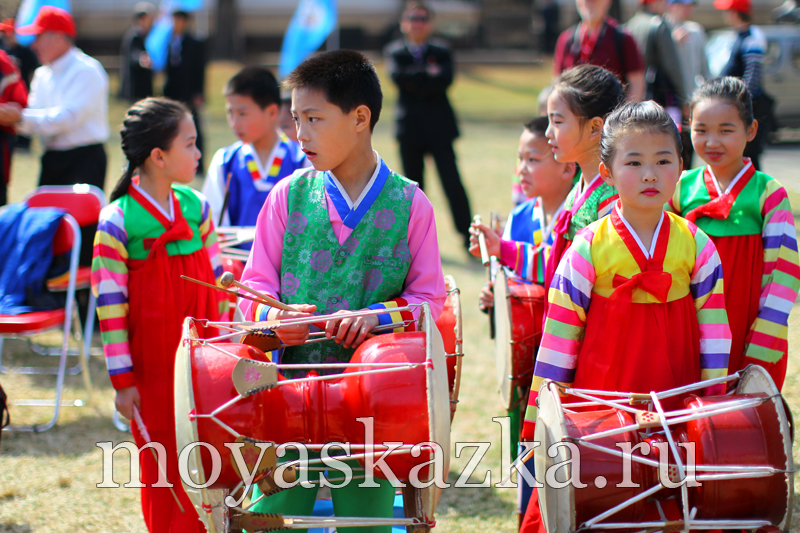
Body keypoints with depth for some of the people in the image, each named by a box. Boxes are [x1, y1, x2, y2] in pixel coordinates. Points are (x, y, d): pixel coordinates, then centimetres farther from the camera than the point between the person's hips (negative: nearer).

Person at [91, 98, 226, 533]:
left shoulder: (196, 207, 4)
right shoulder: (117, 222, -12)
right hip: (152, 367, -4)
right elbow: (110, 303, -10)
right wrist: (122, 378, -10)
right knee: (161, 466, 6)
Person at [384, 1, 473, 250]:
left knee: (451, 182, -7)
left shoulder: (440, 51, 6)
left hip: (439, 127, -1)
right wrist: (428, 74, -12)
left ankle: (467, 234, -3)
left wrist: (416, 82, -14)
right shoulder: (395, 52, 7)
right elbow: (398, 76, -13)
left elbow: (445, 79, -13)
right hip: (410, 129, 1)